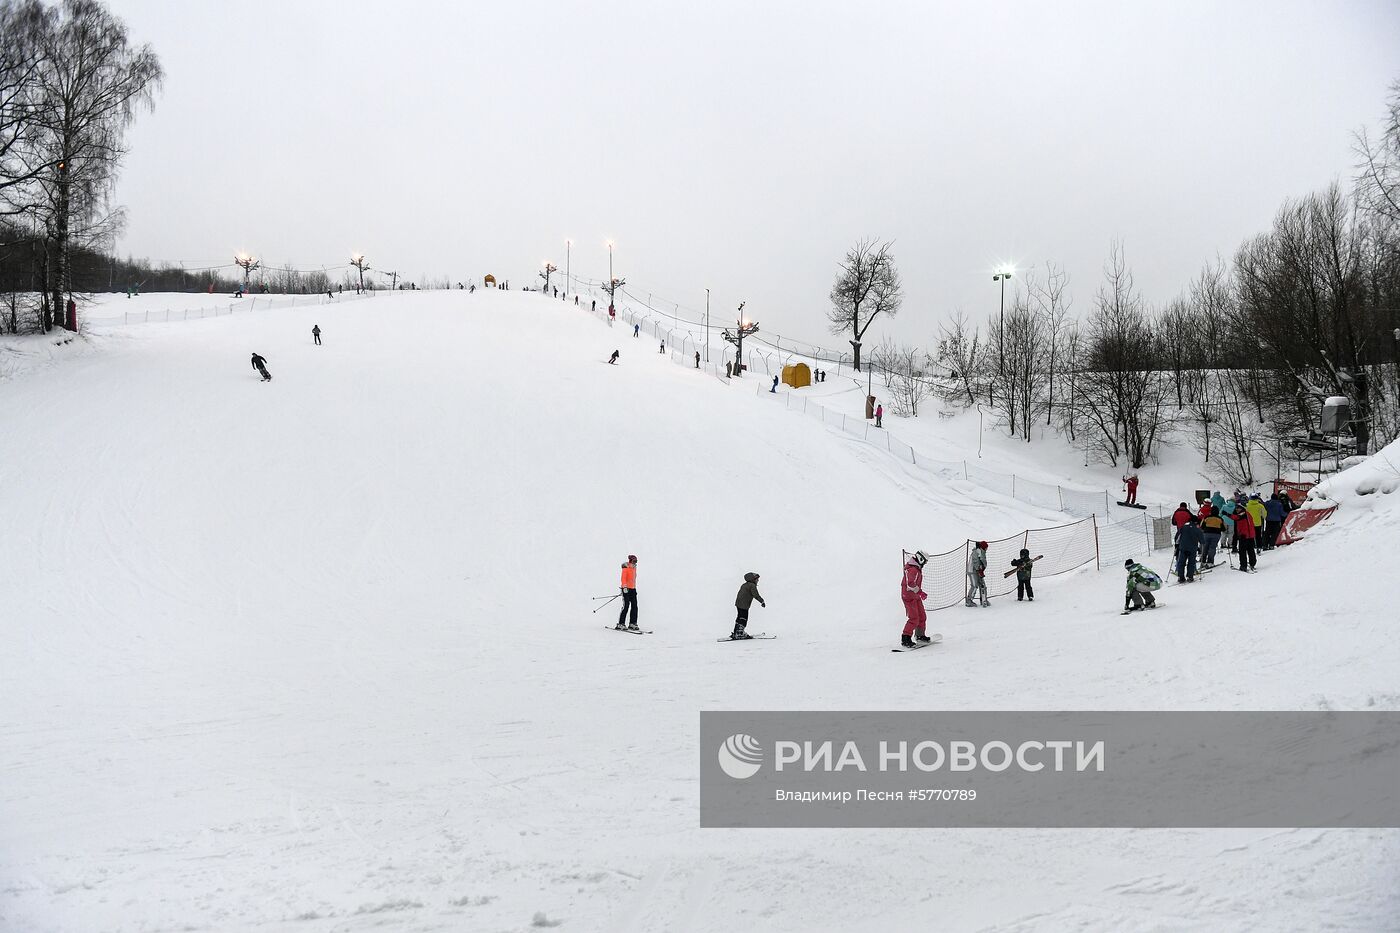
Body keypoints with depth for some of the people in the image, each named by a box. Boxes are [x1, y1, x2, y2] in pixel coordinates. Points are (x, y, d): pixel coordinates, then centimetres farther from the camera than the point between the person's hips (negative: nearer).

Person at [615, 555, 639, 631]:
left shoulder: (634, 567, 15)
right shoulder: (626, 567, -8)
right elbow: (623, 578, -16)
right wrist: (625, 587, -26)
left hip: (633, 589, 8)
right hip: (626, 589, -8)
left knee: (634, 606, 2)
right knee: (626, 606, -10)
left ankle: (632, 624, 8)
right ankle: (620, 624, -6)